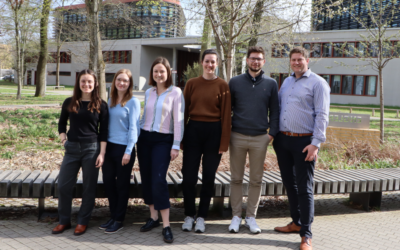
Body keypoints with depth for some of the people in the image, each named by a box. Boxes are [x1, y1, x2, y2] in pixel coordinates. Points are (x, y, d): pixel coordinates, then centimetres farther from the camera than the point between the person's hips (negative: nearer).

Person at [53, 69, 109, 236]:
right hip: (72, 148, 2)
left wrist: (102, 153, -7)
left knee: (89, 187, 5)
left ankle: (83, 222, 19)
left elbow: (103, 131, -1)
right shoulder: (69, 103, 5)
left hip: (91, 148, -2)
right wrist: (63, 138, 1)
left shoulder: (100, 105, -1)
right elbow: (62, 123, 18)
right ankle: (64, 221, 20)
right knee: (63, 186, 4)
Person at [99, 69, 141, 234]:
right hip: (109, 146, 6)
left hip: (123, 148, -6)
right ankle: (113, 217, 25)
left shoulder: (133, 102, -6)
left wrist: (128, 151, -15)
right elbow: (106, 124, 15)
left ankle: (119, 220, 17)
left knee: (122, 184, 5)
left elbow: (133, 128, -10)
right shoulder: (111, 101, 11)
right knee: (108, 182, 10)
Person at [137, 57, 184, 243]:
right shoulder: (148, 92, 10)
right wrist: (137, 133, 11)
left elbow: (178, 120, -8)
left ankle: (166, 225, -8)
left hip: (163, 140, -5)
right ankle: (153, 217, 21)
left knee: (158, 180, -14)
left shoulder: (175, 92, -6)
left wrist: (176, 146, -11)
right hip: (145, 137, 5)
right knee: (146, 179, 6)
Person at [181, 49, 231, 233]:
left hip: (214, 132, -1)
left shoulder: (222, 85, 0)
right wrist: (180, 138, 2)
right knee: (188, 176, 0)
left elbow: (226, 115, -2)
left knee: (208, 177, 7)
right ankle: (189, 215, 19)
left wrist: (224, 142, -7)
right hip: (193, 131, 1)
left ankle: (201, 217, 22)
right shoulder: (191, 84, 5)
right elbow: (184, 111, 6)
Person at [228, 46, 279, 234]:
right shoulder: (235, 82, 4)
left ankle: (251, 216, 20)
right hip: (237, 137, 0)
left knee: (256, 180, 7)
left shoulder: (271, 84, 5)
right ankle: (236, 215, 18)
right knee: (236, 179, 6)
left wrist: (272, 132, -3)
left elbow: (274, 111, 7)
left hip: (260, 138, 1)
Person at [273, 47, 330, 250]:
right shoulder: (287, 82, 15)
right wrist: (275, 134, 11)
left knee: (304, 188, -3)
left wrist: (316, 143, -18)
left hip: (304, 142, -6)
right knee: (289, 184, 15)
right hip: (283, 140, 7)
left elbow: (322, 115, -11)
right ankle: (296, 222, 31)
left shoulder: (317, 83, -5)